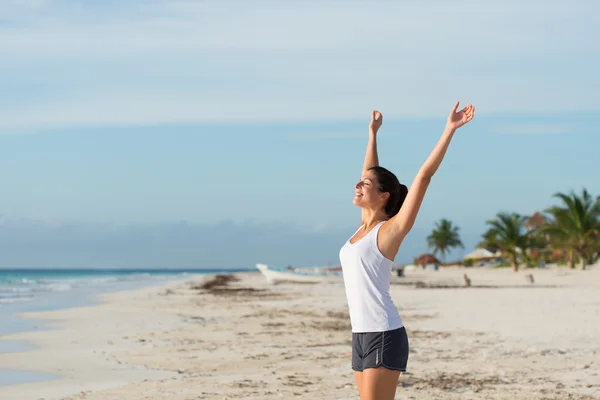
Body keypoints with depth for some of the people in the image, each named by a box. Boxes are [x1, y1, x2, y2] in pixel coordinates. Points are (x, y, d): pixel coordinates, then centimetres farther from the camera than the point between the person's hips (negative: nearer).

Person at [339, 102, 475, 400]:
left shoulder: (391, 229, -6)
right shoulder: (364, 227, 13)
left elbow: (424, 176, -11)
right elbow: (370, 174, 27)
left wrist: (450, 129, -12)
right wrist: (373, 134, 36)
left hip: (384, 337, -8)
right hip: (361, 337, 8)